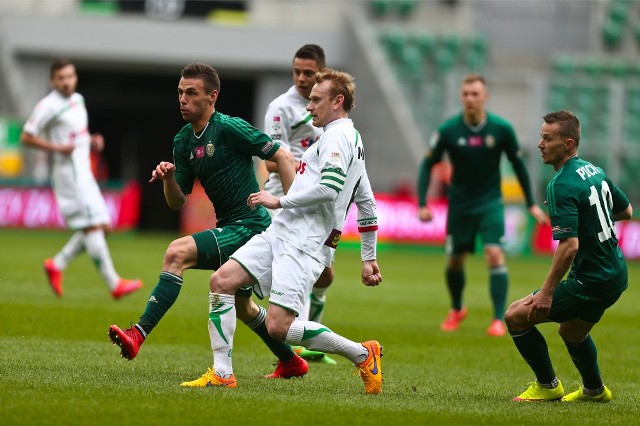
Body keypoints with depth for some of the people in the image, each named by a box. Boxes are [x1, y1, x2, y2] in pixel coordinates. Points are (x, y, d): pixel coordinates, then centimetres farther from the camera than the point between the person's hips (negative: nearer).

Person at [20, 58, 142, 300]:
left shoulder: (78, 99, 15)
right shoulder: (48, 106, -9)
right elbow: (26, 137, -9)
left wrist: (91, 141, 10)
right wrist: (58, 148, -17)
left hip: (84, 171, 9)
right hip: (68, 170, -9)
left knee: (102, 226, 4)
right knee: (92, 226, -13)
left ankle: (57, 265, 13)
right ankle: (114, 284, -16)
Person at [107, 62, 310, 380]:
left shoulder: (230, 128, -14)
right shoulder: (183, 142, 9)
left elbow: (283, 157, -15)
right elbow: (177, 202, 11)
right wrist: (168, 177, -11)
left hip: (249, 226, -10)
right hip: (230, 227, 10)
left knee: (178, 252, -25)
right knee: (242, 306, 23)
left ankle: (138, 335, -29)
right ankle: (291, 362, 43)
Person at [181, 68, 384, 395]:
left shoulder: (338, 136, -9)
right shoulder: (350, 139, 23)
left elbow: (329, 189, -23)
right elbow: (367, 205, 26)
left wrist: (280, 201, -12)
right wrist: (369, 258, 27)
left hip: (305, 244, -10)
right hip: (279, 233, 10)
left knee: (278, 327, -17)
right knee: (222, 280, -2)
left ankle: (362, 355, -1)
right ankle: (222, 374, -2)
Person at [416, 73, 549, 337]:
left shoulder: (501, 129, -11)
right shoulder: (448, 131, -12)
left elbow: (518, 165, 2)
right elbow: (427, 165, -2)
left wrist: (531, 204, 3)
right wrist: (422, 204, -12)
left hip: (490, 203, -1)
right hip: (459, 204, 1)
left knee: (494, 254, -18)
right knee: (454, 261, 9)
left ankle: (499, 320, -14)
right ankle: (456, 310, 37)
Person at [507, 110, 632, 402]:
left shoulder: (562, 185, -21)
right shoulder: (594, 171, 6)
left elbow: (569, 246, -28)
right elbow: (626, 211, 21)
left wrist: (547, 292, -23)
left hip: (590, 283, -9)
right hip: (616, 275, 9)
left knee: (516, 316, -2)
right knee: (571, 332, 32)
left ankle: (547, 386, 10)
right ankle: (594, 390, 47)